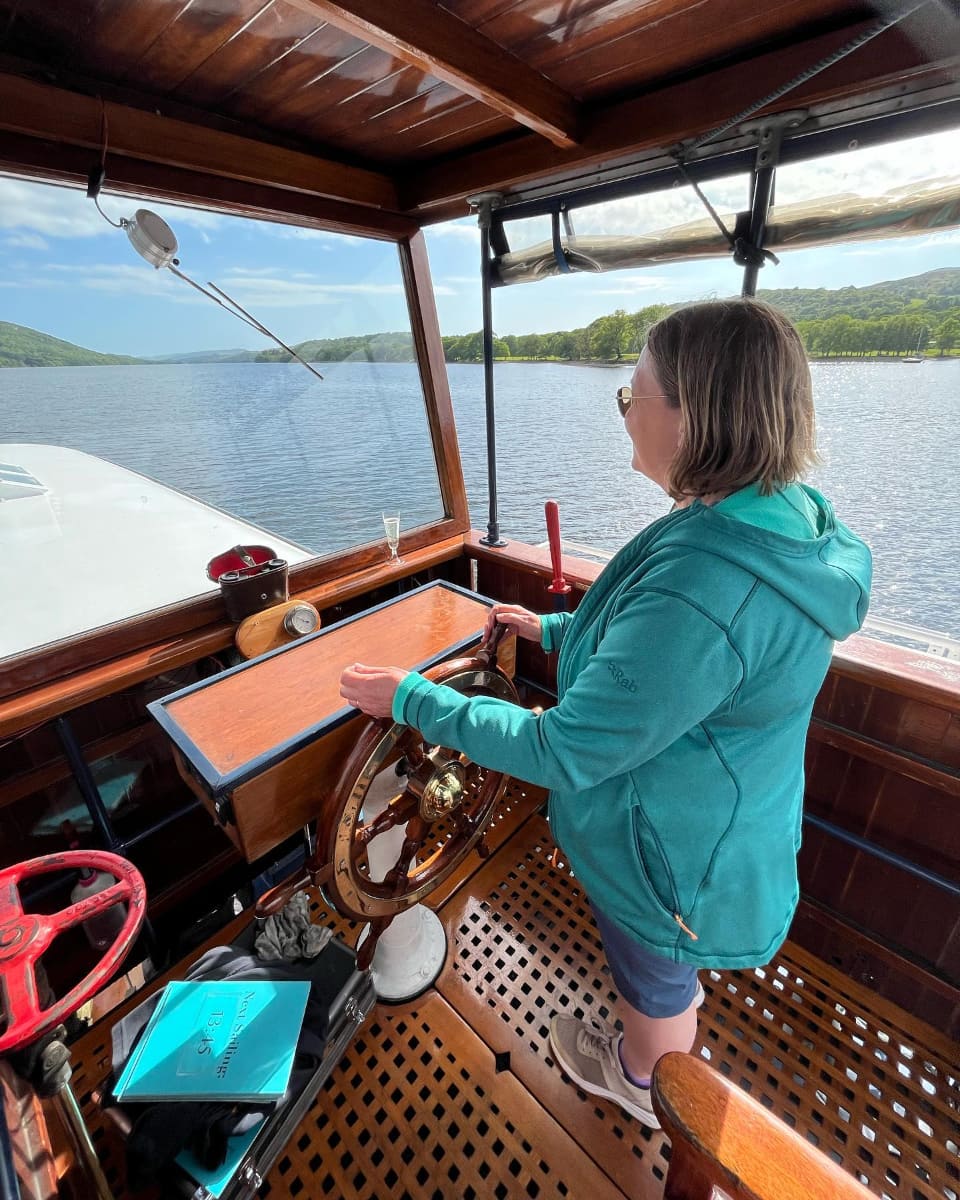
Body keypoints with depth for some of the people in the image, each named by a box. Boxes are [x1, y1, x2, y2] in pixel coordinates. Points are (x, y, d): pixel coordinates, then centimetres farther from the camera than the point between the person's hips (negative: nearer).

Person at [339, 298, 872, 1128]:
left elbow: (563, 753, -31)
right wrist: (557, 630, 8)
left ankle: (638, 1083, 63)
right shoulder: (786, 522, -10)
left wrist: (413, 701, -21)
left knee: (654, 981, 28)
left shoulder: (703, 591, -41)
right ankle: (683, 988, 71)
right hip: (722, 816, 7)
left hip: (669, 853, -6)